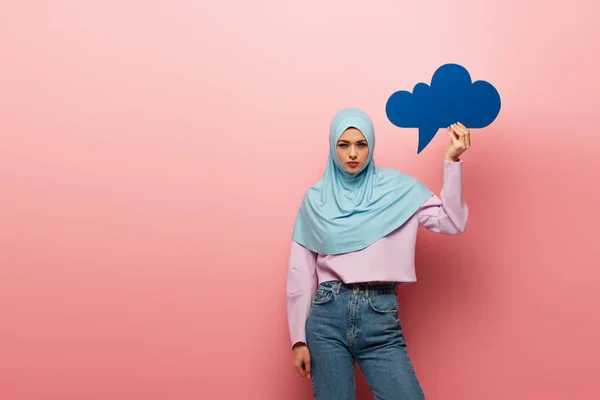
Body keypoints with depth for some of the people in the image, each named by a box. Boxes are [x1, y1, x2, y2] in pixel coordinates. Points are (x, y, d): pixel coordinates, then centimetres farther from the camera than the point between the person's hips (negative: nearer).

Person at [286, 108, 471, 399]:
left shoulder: (398, 188, 7)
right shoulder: (316, 199, 6)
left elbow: (452, 223, -1)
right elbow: (300, 272, 7)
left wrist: (452, 161, -8)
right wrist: (298, 339, 5)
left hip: (381, 319, 0)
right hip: (328, 316, 0)